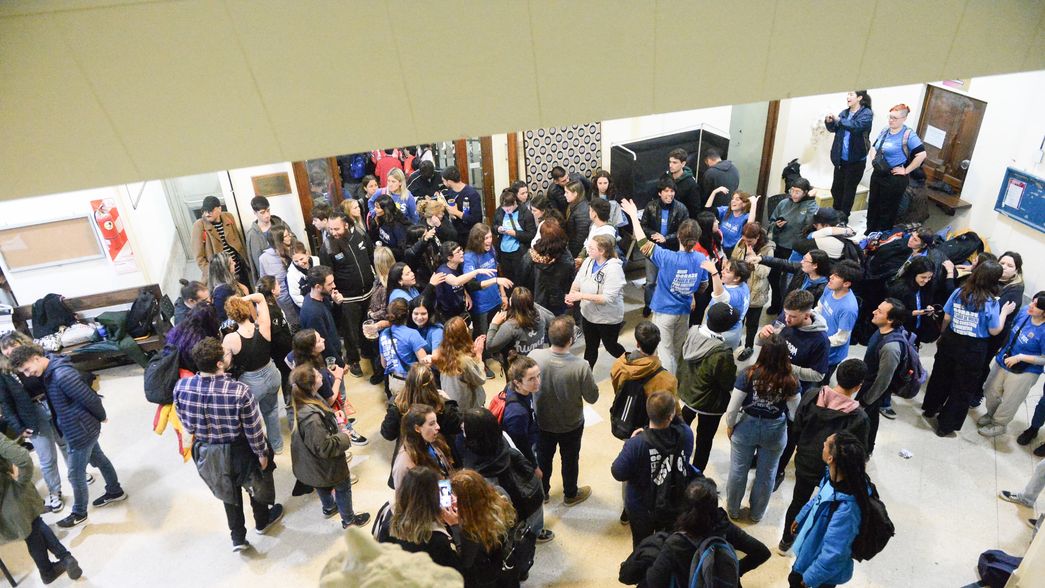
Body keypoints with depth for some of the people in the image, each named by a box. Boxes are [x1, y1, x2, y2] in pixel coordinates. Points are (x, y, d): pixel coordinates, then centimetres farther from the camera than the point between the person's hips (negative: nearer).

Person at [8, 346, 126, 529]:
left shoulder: (62, 374, -30)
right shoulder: (49, 372, 1)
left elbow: (90, 399, -27)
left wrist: (101, 417, -10)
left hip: (80, 432, -9)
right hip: (84, 428, 9)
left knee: (75, 475, 7)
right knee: (99, 460, 24)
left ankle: (79, 514, 26)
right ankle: (115, 492, 42)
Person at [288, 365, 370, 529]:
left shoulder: (301, 400, -14)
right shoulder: (311, 417, -43)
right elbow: (324, 447, -33)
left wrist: (334, 422, 1)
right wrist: (344, 438, -20)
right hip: (325, 465, -8)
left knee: (324, 484, 34)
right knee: (343, 486, 19)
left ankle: (329, 508, 61)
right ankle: (348, 519, 42)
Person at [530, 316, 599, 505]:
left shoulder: (534, 356, -27)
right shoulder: (580, 366, -33)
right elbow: (592, 397, -18)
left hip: (542, 421, 2)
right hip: (571, 424, -2)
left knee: (543, 458, 27)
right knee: (570, 459, 25)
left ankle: (542, 492, 49)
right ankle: (570, 495, 48)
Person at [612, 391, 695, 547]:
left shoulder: (636, 443, -35)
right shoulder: (686, 434, -25)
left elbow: (618, 473, -22)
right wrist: (675, 417, -7)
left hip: (642, 508, -2)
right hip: (675, 506, 3)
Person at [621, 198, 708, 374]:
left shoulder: (668, 258, -26)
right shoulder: (701, 259, -11)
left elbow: (643, 243, -20)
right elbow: (703, 286, 2)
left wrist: (633, 215, -13)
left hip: (664, 311, -5)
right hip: (684, 311, 5)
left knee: (665, 351, 5)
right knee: (677, 350, 23)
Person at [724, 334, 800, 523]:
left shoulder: (749, 374, -24)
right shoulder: (791, 381, -20)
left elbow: (732, 409, -17)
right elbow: (795, 414, -8)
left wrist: (730, 426, 1)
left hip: (746, 427, -1)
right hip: (775, 432, 1)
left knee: (738, 470, 20)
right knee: (766, 474, 22)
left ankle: (733, 510, 40)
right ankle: (756, 513, 42)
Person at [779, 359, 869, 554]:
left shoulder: (810, 396, -18)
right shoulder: (859, 417, -29)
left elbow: (797, 426, -4)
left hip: (804, 462, 4)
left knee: (798, 501, 25)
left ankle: (786, 540, 44)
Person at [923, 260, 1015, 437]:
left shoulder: (959, 293, -8)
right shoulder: (991, 303, -18)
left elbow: (946, 318, 0)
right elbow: (994, 331, -9)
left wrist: (942, 335, 16)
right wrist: (1004, 313, 3)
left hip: (950, 341, 4)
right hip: (973, 349, -4)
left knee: (941, 376, 24)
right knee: (963, 389, 12)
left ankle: (930, 409, 43)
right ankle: (945, 426, 18)